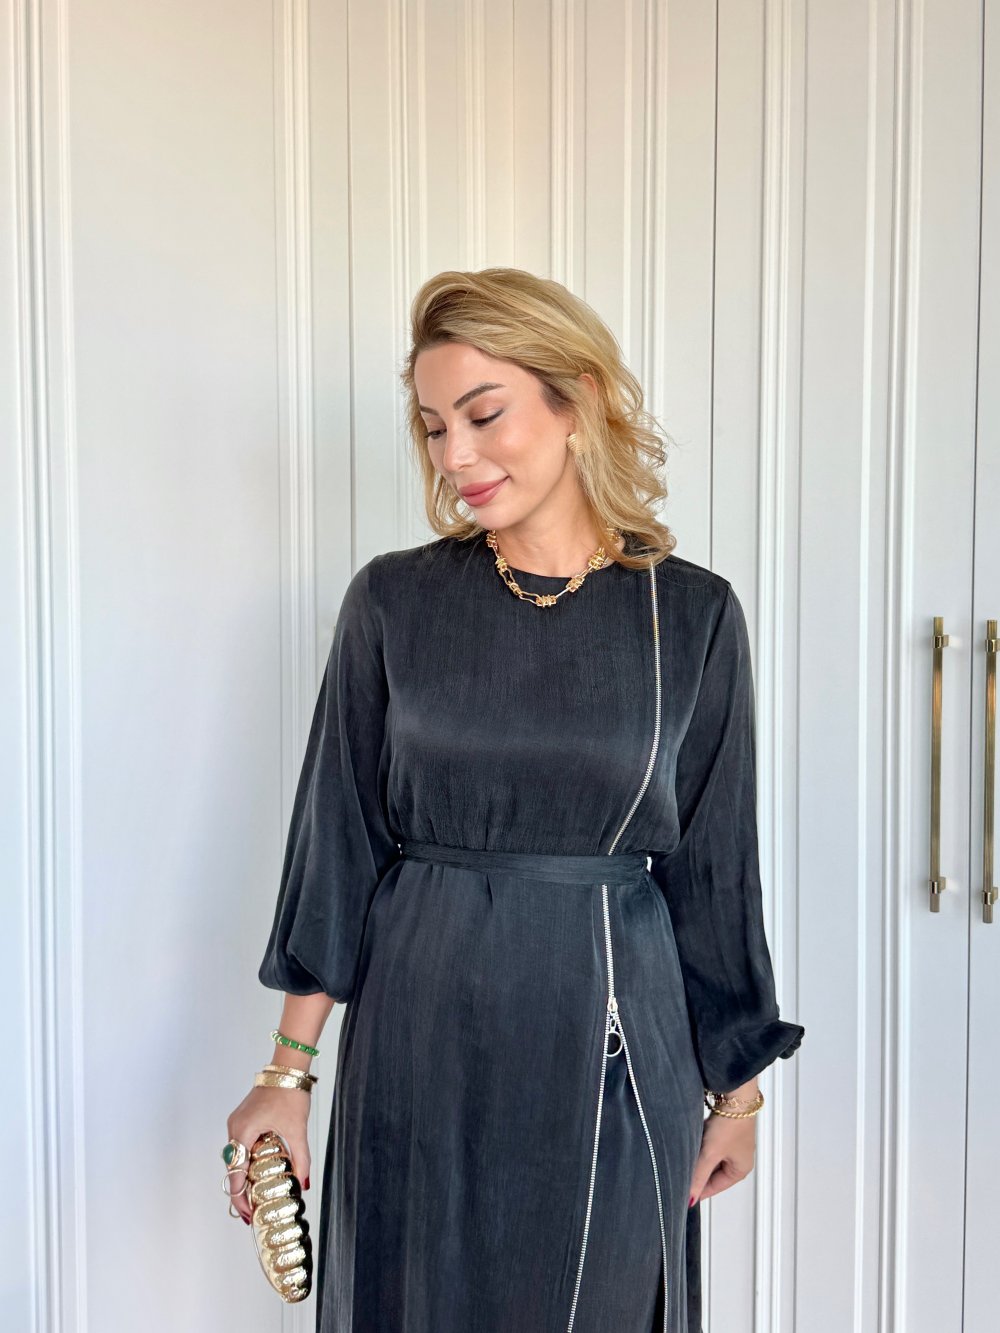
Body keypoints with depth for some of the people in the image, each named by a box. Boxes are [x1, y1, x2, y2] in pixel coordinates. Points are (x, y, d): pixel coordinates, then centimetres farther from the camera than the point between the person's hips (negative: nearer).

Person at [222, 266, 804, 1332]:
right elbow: (337, 838, 0)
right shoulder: (392, 601, -3)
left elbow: (714, 863, 2)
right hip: (422, 1038, 1)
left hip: (615, 1044, 0)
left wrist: (739, 1086, 5)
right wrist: (288, 1068, -3)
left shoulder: (692, 613, -3)